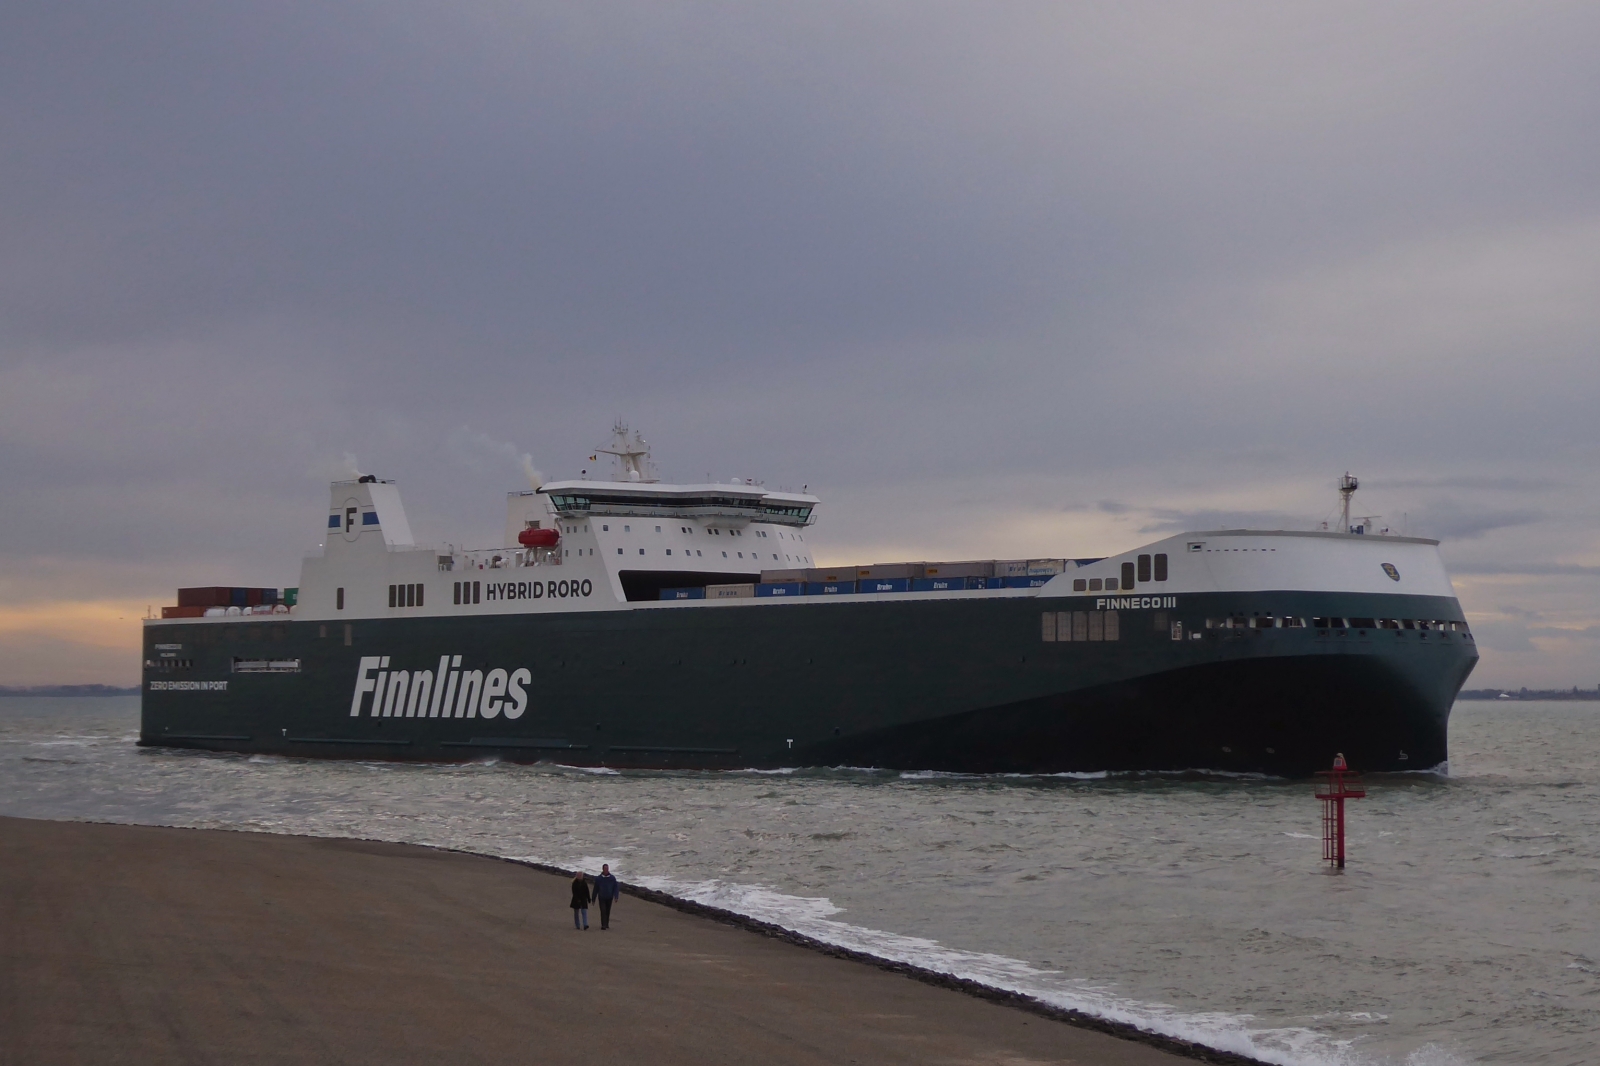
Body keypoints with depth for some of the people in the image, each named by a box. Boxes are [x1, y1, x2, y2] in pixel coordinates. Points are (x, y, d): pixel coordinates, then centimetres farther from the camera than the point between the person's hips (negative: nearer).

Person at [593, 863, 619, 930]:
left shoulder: (612, 878, -2)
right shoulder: (598, 878, -4)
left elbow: (615, 888, 0)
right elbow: (596, 889, 3)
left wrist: (616, 897, -11)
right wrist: (593, 899, 6)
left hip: (609, 898, 2)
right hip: (601, 898, -2)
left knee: (608, 912, 12)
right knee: (603, 911, -11)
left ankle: (607, 924, 24)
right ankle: (603, 925, -12)